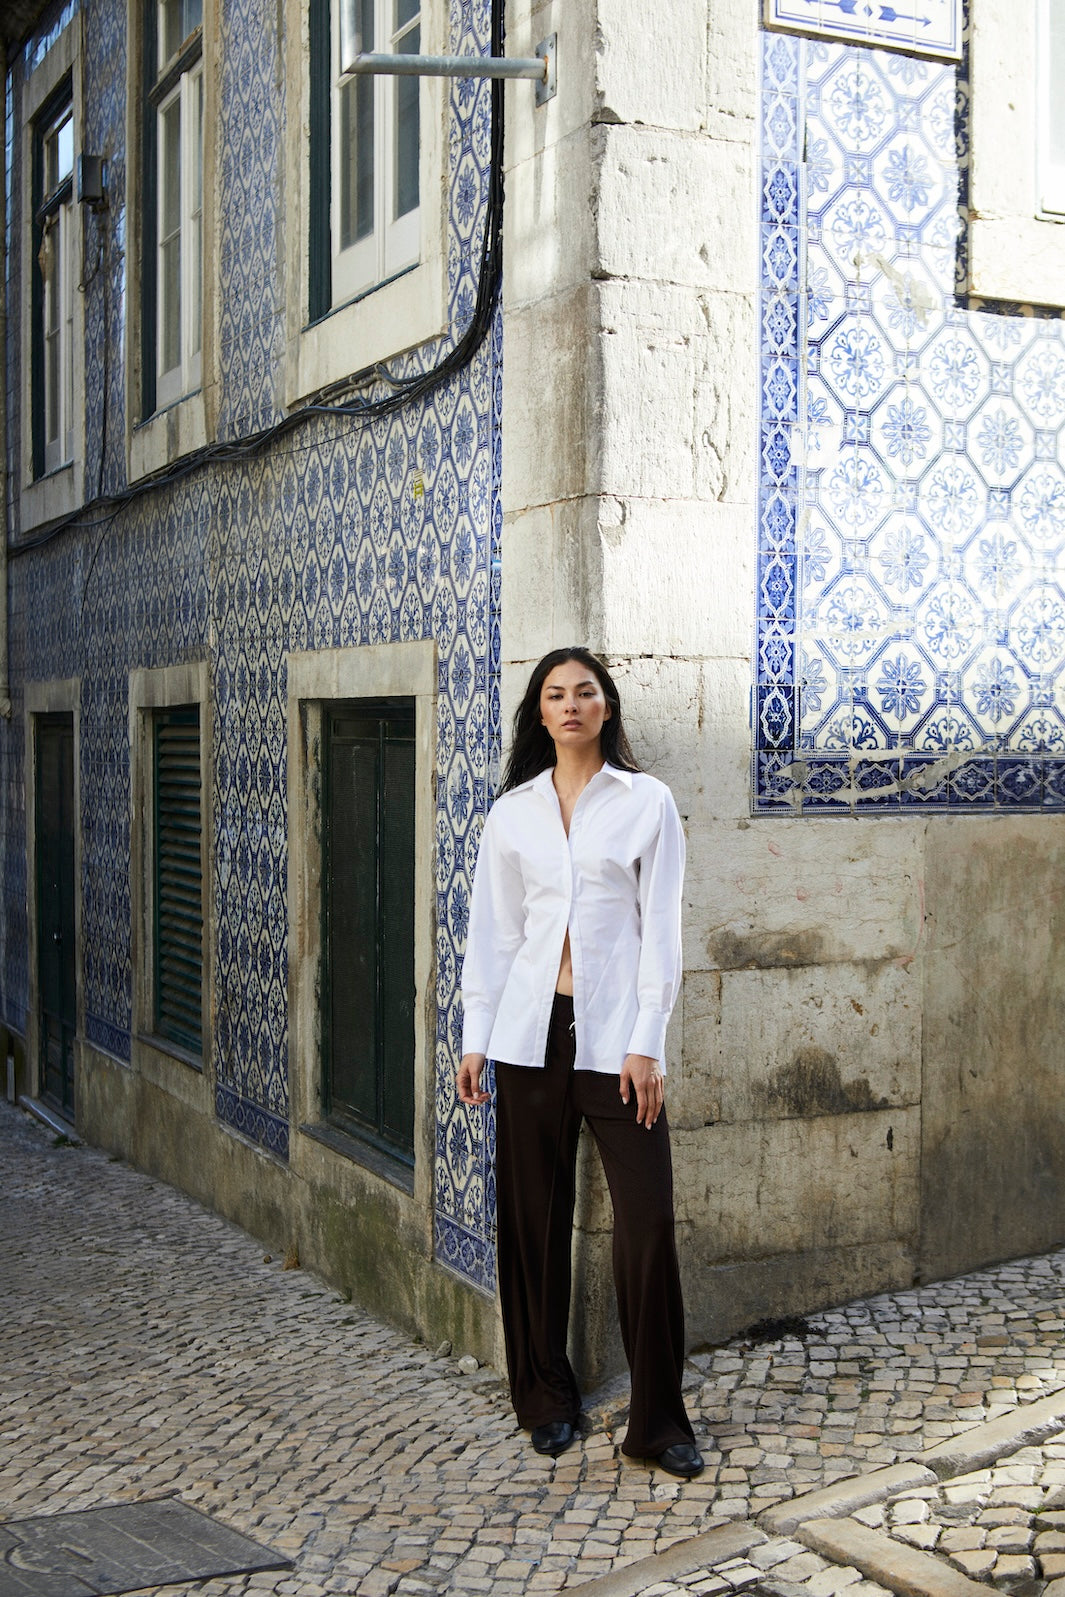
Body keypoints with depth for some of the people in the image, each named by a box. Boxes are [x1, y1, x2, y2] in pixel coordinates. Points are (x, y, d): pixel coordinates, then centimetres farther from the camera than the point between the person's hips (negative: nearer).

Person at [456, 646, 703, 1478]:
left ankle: (659, 1418, 8)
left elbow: (660, 927, -2)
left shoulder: (646, 801, 1)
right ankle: (548, 1398, 23)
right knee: (534, 1217, 7)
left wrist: (647, 1043, -9)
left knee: (647, 1217, -5)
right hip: (531, 1032, 3)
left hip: (615, 1034, -2)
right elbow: (492, 929, 10)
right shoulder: (513, 810, 9)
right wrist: (474, 1038, 4)